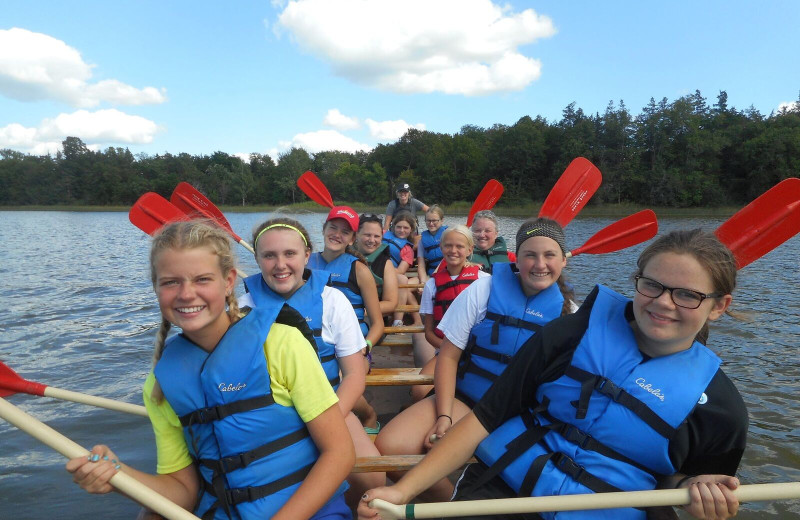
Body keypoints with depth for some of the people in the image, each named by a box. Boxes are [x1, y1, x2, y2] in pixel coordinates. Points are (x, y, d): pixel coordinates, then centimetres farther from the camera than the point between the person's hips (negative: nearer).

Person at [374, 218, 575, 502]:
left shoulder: (568, 311, 0)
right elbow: (448, 355, -5)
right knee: (388, 446, -21)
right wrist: (444, 416, -14)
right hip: (464, 399, 0)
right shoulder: (484, 290, -5)